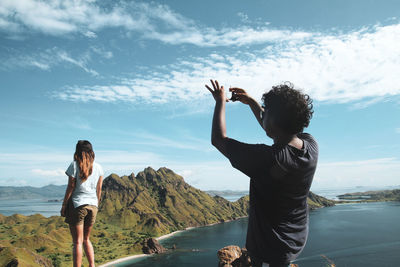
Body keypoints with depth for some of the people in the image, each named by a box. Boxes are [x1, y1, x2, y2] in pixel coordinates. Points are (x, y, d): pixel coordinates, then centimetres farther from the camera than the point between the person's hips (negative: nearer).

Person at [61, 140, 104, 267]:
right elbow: (99, 190, 9)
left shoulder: (74, 165, -5)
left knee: (77, 242, 2)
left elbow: (70, 187, -6)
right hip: (92, 206, 4)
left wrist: (64, 206, 1)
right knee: (86, 239, 20)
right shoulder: (98, 167, 6)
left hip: (77, 204, -4)